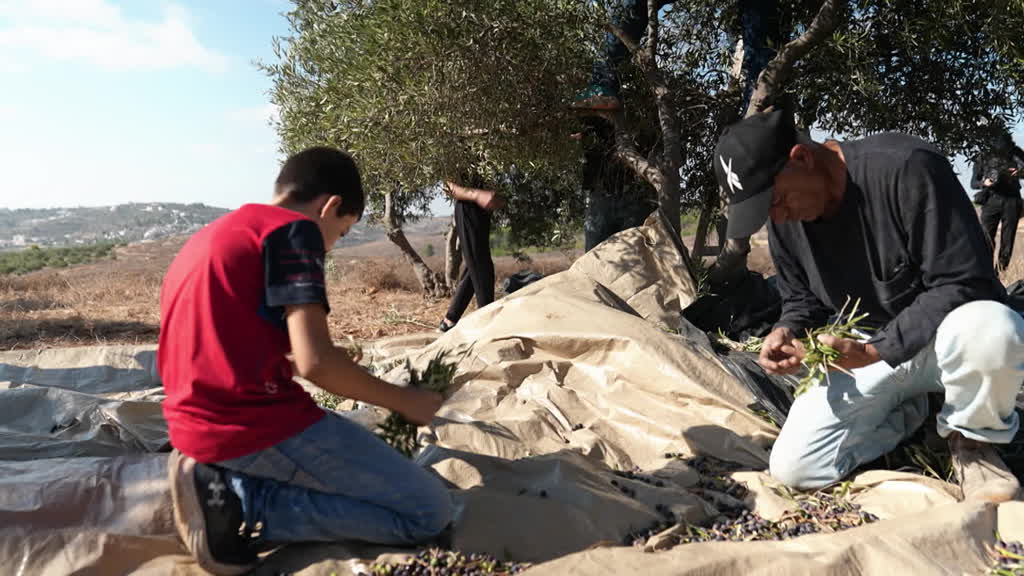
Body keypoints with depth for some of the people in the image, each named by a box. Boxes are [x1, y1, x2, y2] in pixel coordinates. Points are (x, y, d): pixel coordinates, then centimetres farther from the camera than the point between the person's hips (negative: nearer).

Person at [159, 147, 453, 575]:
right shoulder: (295, 228, -9)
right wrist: (402, 400, -5)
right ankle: (240, 508, -9)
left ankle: (225, 480, 8)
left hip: (200, 428, 10)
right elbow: (315, 362, -19)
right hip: (258, 426, -10)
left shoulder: (210, 237, 19)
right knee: (428, 511, -4)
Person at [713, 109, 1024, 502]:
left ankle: (971, 441, -8)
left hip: (947, 335, -4)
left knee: (992, 330, -43)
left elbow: (962, 284, -26)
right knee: (792, 467, -11)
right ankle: (907, 412, 12)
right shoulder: (784, 224, -7)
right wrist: (786, 331, -16)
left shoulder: (906, 168, -26)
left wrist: (875, 351, -33)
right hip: (869, 350, 4)